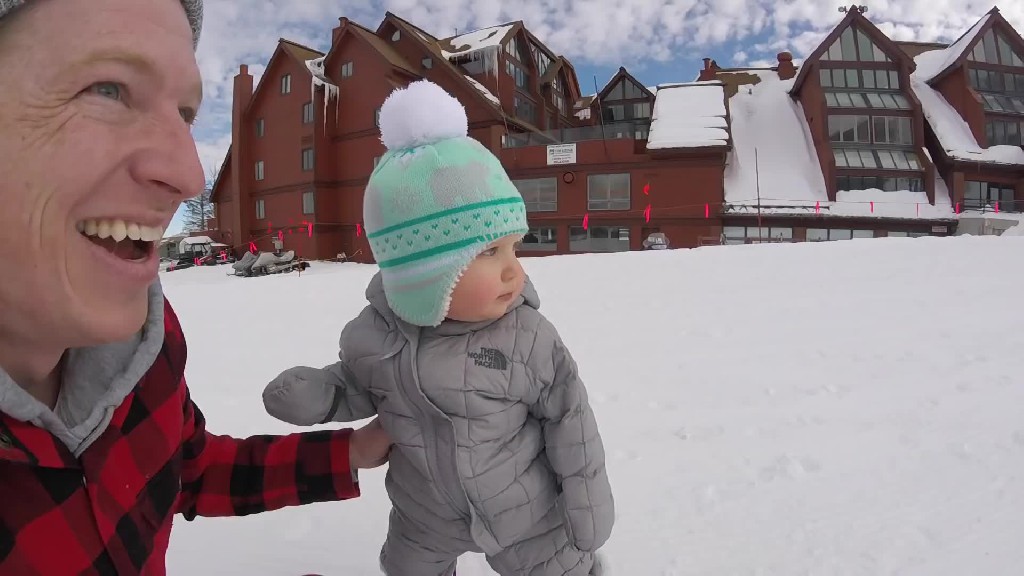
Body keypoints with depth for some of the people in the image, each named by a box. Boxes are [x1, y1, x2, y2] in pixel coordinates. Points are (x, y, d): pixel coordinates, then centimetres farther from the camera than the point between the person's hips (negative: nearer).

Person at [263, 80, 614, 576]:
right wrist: (315, 393, -19)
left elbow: (569, 423, -17)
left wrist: (588, 511, -10)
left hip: (528, 512, -3)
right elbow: (358, 387, 2)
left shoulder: (527, 336, -26)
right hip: (425, 517, 3)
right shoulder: (374, 334, -19)